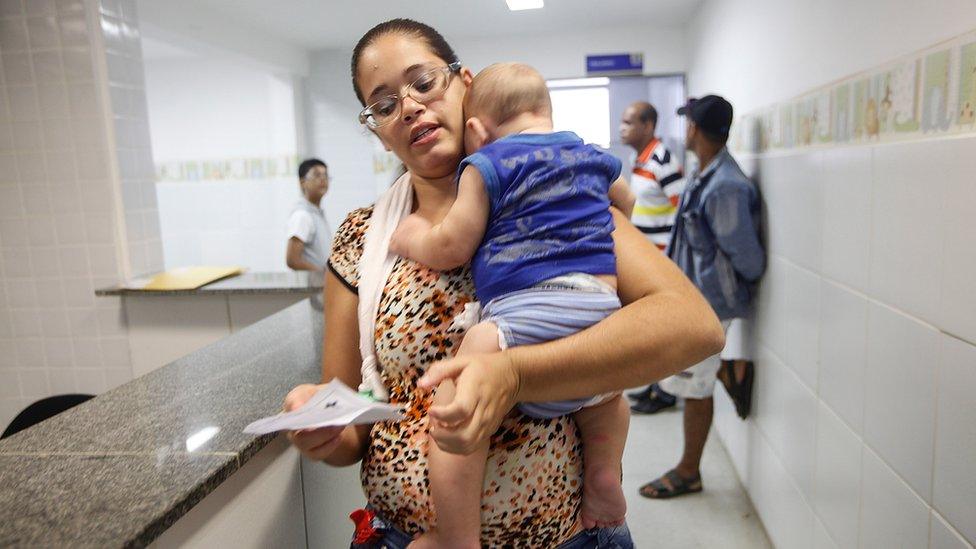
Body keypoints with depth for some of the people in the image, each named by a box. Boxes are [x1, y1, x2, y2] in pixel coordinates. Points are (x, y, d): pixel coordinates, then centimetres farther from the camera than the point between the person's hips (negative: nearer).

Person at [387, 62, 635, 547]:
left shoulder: (486, 165, 6)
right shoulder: (594, 158, 24)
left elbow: (451, 248, 3)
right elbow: (625, 203, 44)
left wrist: (414, 238, 23)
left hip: (526, 315, -6)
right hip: (600, 308, 7)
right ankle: (604, 471, 19)